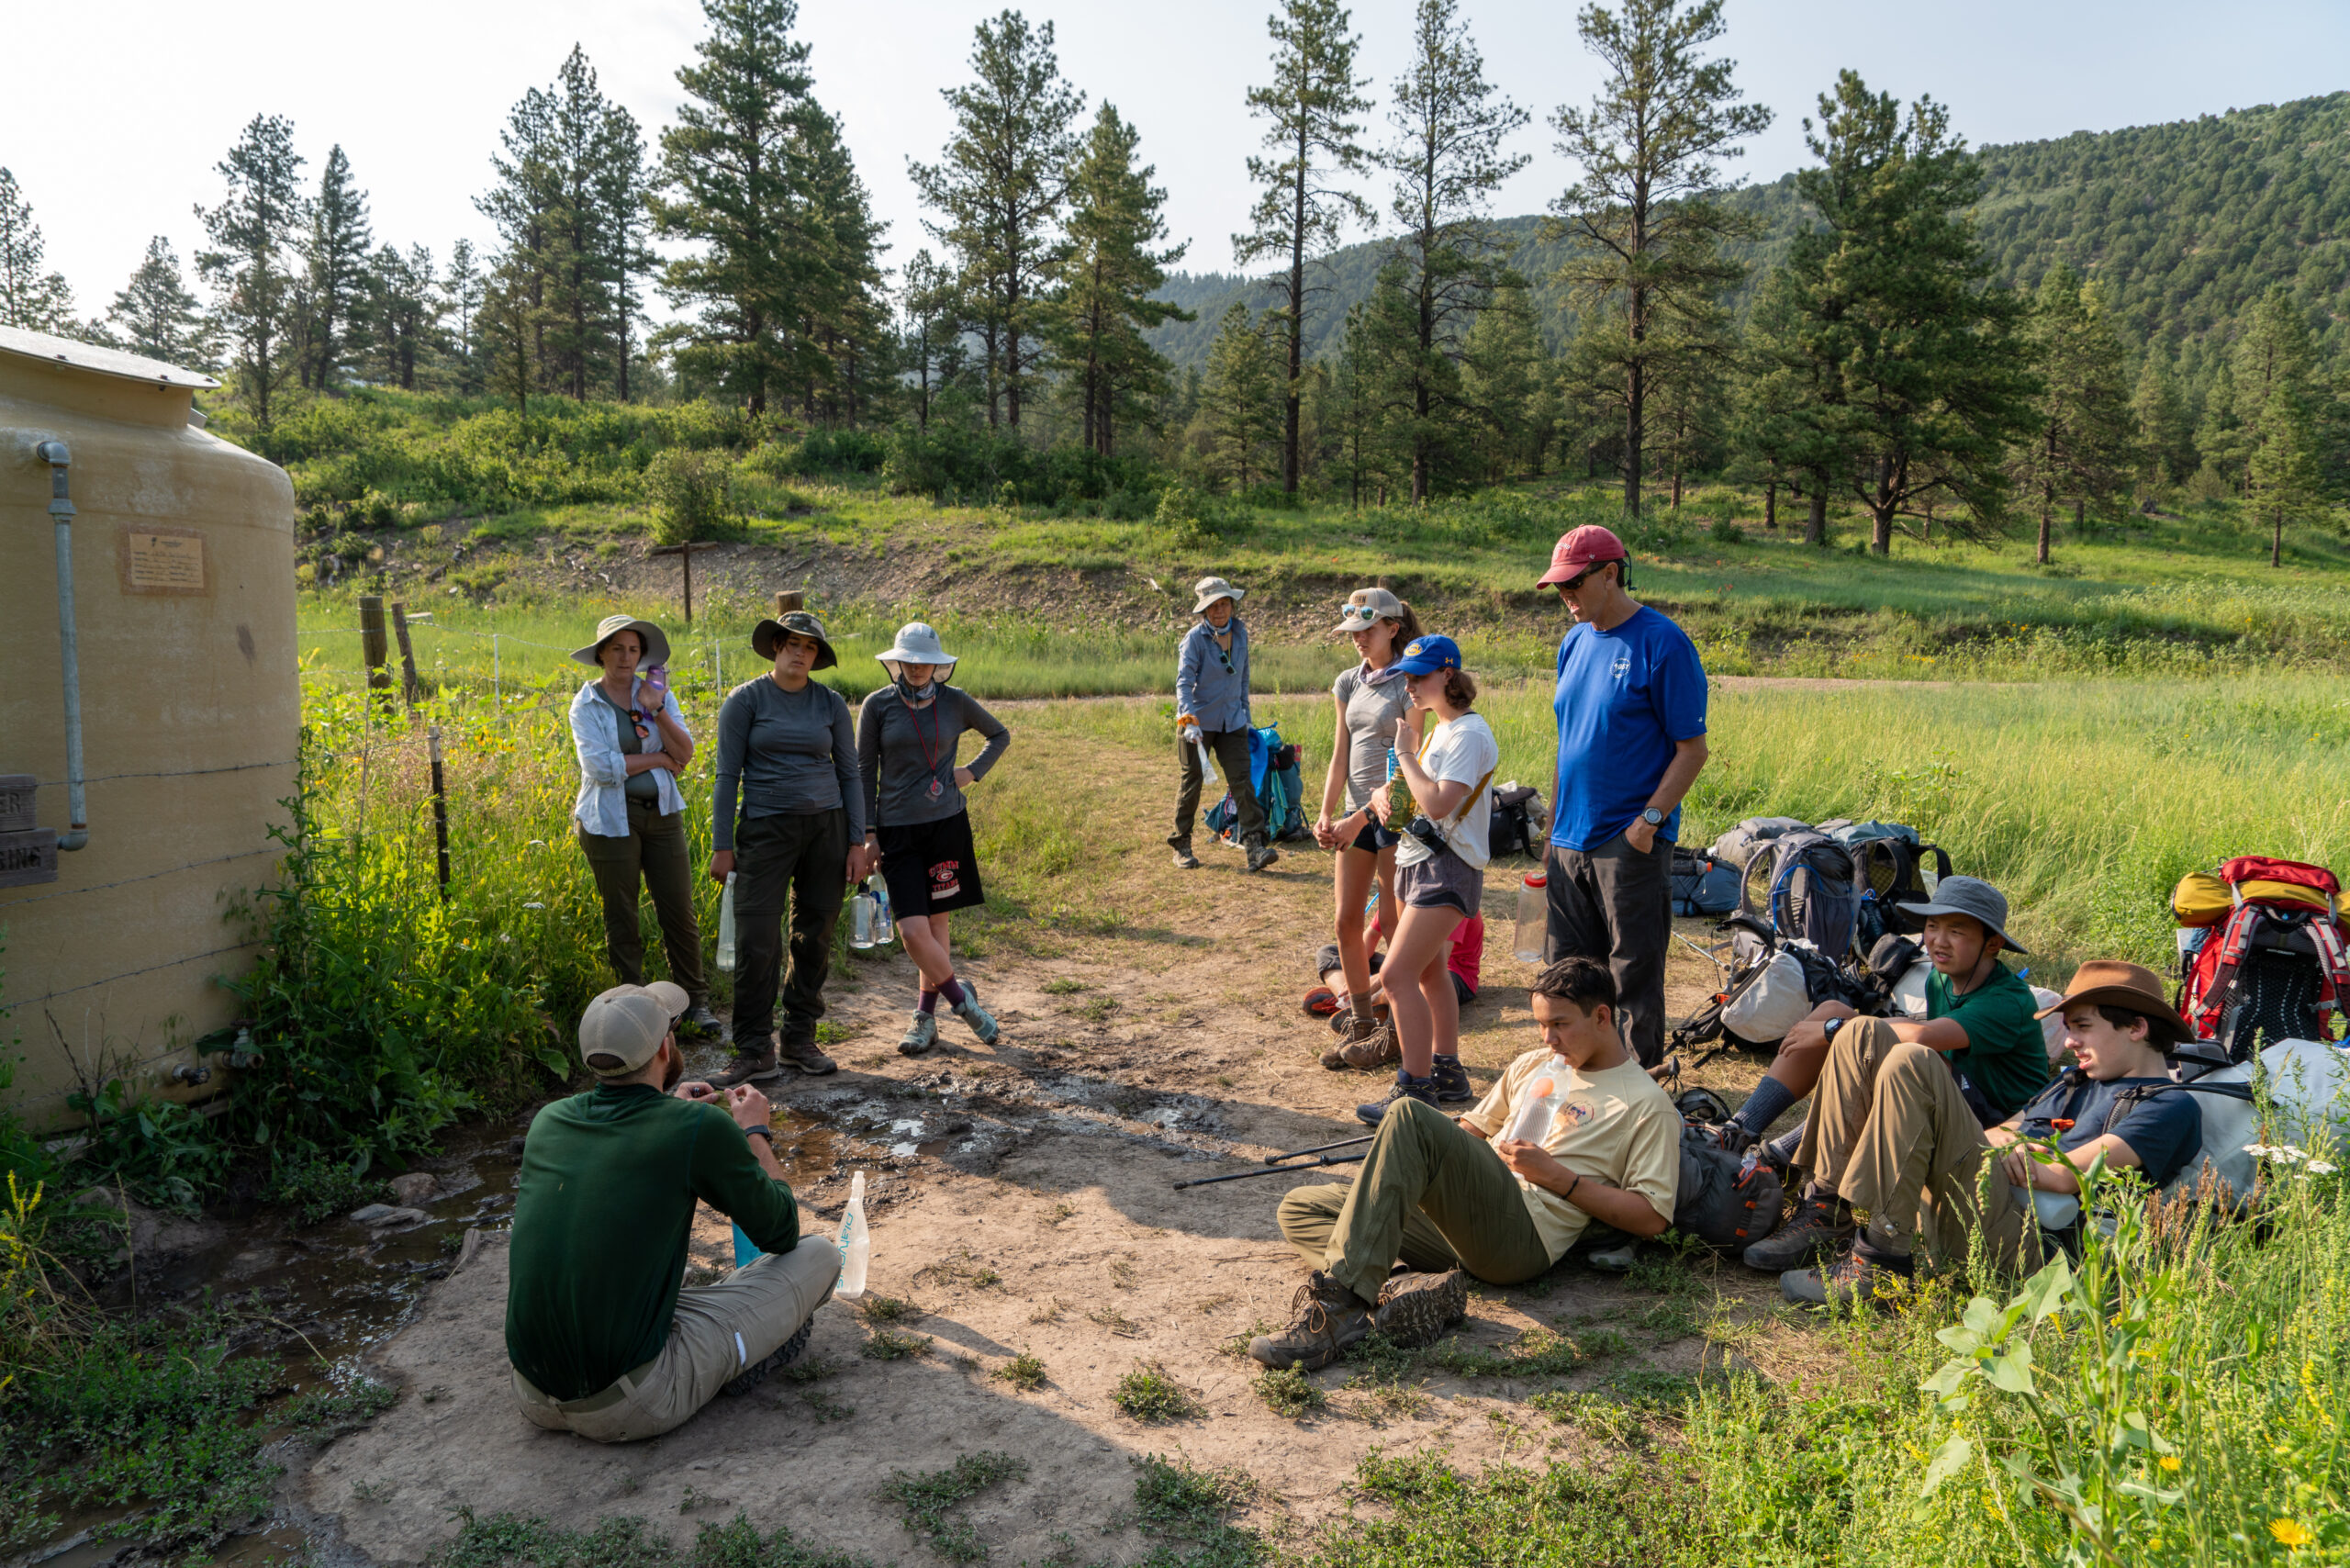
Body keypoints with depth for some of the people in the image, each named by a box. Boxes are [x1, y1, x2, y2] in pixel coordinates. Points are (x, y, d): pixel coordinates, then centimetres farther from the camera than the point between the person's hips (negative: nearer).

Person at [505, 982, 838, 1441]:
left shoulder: (549, 1120, 2)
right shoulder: (701, 1128, -13)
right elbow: (782, 1234, 2)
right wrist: (755, 1134, 16)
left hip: (533, 1400, 6)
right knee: (819, 1254, 3)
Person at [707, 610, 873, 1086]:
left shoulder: (831, 703, 7)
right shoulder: (746, 700, 0)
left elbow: (849, 774, 9)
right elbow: (728, 774, -1)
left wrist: (857, 842, 3)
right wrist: (722, 845, -6)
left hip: (826, 825, 3)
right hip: (766, 828, -3)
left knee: (815, 936, 6)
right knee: (756, 939, -7)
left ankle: (800, 1039, 19)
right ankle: (755, 1051, 3)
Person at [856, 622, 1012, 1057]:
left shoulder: (955, 702, 3)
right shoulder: (878, 706, -1)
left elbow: (1000, 735, 19)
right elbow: (865, 771, 4)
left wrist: (973, 772, 4)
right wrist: (868, 831, -1)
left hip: (947, 825, 1)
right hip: (898, 831, -1)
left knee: (936, 923, 7)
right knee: (912, 931, -10)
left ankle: (926, 1015, 23)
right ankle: (959, 996, 13)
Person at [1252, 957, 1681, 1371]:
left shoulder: (1647, 1104, 7)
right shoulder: (1534, 1065, 27)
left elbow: (1651, 1217, 0)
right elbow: (1473, 1129, 33)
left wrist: (1556, 1175, -6)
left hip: (1524, 1236, -8)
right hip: (1457, 1219, 8)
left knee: (1411, 1117, -30)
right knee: (1298, 1208, -5)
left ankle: (1339, 1301, -40)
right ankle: (1412, 1291, -31)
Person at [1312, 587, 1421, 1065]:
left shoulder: (1407, 684, -10)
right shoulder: (1348, 683, 11)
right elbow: (1340, 756, 10)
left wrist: (1358, 819, -17)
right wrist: (1325, 814, -3)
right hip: (1355, 816, 7)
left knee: (1392, 925, -1)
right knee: (1347, 922, 6)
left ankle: (1397, 1031, 12)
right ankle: (1361, 1026, 19)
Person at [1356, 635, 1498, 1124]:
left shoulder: (1469, 734, -17)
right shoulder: (1437, 729, 14)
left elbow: (1438, 804, -27)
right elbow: (1418, 790, 19)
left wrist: (1406, 750, -16)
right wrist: (1384, 796, -3)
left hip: (1448, 868, -10)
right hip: (1416, 859, 10)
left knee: (1398, 974, -14)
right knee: (1429, 971, 18)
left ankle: (1416, 1089, -8)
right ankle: (1448, 1072, 30)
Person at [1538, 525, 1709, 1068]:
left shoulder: (1662, 643, -9)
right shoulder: (1574, 641, 12)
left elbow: (1692, 749, -10)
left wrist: (1649, 821, -18)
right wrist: (1553, 828, 15)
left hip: (1631, 842, -7)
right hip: (1571, 841, 7)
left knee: (1635, 974, 3)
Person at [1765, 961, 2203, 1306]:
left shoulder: (2172, 1107, 4)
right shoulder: (2074, 1082, 31)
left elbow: (2069, 1176, -10)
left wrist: (1992, 1155, 3)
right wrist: (2004, 1142, -2)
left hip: (2019, 1237, -8)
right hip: (1946, 1205, 8)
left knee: (1910, 1063, -28)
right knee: (1864, 1037, -1)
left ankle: (1882, 1263, -26)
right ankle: (1828, 1212, -9)